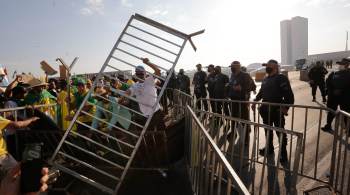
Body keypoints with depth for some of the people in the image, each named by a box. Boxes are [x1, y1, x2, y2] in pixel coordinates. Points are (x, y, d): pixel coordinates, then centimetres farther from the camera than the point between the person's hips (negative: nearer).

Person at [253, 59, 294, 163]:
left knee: (280, 132, 2)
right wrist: (255, 101, 13)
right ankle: (269, 148, 35)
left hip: (277, 110, -7)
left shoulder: (281, 78, -10)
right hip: (266, 110, 7)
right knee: (267, 130, 18)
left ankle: (283, 154, 15)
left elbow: (288, 94, -17)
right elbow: (261, 93, 22)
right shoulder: (265, 80, 12)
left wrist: (286, 107, -26)